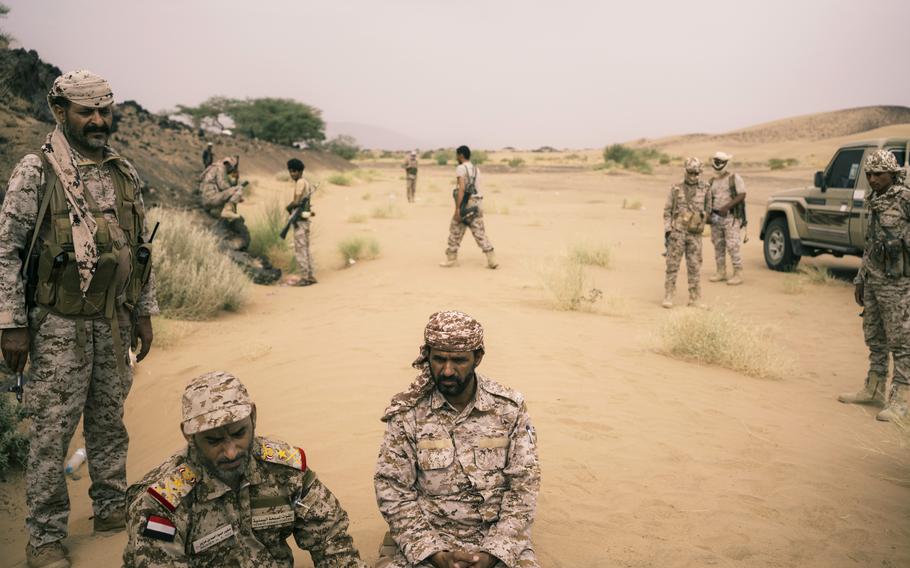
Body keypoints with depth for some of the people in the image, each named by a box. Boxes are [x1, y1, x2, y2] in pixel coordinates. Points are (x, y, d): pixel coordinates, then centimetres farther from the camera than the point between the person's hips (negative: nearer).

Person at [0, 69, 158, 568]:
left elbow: (140, 246, 14)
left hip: (113, 322, 5)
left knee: (109, 419, 15)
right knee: (53, 429, 0)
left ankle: (111, 508, 30)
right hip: (59, 325, -5)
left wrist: (144, 312, 13)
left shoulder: (125, 174, 8)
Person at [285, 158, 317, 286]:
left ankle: (305, 277, -5)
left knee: (300, 249, -6)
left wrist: (288, 207, 1)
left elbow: (296, 201, -19)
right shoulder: (306, 182, 15)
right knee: (305, 248, 13)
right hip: (304, 219, 10)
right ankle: (311, 276, 15)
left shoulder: (300, 182, -13)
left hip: (300, 219, -10)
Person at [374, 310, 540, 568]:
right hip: (424, 536, 0)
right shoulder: (406, 413, -5)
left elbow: (523, 486, -2)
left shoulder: (510, 408, -3)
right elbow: (393, 490, -5)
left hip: (496, 535, 1)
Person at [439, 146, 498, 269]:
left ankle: (451, 258, 17)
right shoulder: (476, 169, 16)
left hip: (464, 204, -6)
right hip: (476, 204, 6)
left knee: (455, 232, 8)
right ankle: (491, 260, -7)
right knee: (480, 233, 3)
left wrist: (457, 208, -20)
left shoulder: (461, 168, -7)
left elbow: (461, 188, -18)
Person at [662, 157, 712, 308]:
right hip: (677, 232, -1)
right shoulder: (676, 189, 1)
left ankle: (695, 299, 9)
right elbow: (667, 211, 1)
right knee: (672, 265, -1)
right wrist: (667, 231, -6)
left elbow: (707, 209, 15)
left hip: (695, 234, 1)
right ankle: (668, 298, 4)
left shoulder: (704, 189, 3)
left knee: (694, 267, 3)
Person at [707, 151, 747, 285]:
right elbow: (709, 198, 19)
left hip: (731, 216, -6)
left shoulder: (734, 178, -3)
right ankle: (721, 272, 18)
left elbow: (742, 195, -10)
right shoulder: (712, 181, 15)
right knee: (718, 245, 9)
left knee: (732, 246, -10)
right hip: (716, 217, 6)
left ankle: (738, 274, -6)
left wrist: (727, 206, -19)